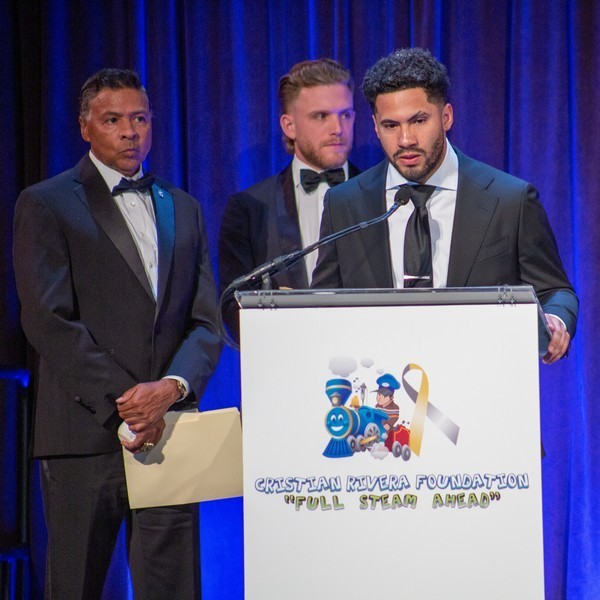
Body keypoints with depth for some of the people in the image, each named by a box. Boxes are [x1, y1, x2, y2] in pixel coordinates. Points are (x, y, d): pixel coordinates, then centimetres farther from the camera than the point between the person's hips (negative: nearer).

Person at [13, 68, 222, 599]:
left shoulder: (182, 208, 17)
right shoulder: (45, 205, 3)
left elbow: (206, 321, 10)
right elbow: (48, 319, -7)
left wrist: (172, 387, -10)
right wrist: (121, 403, -14)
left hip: (167, 430, 4)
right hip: (85, 433, -4)